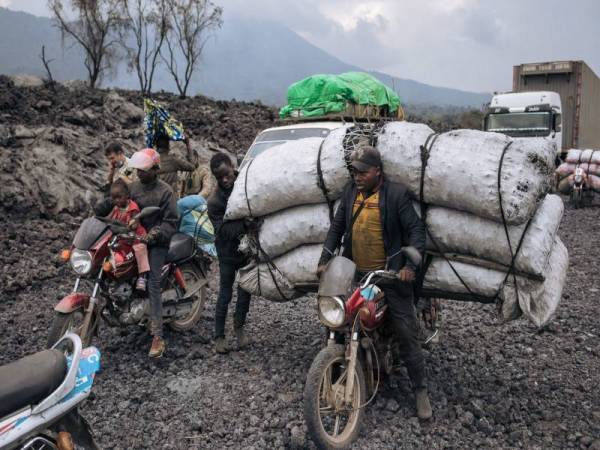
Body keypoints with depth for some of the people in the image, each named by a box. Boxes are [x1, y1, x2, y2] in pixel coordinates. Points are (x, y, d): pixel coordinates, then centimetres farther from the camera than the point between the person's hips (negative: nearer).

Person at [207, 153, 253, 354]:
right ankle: (219, 336, 18)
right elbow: (224, 230, -23)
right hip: (228, 254, -3)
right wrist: (245, 224, -36)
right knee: (225, 295, 5)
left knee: (245, 292, 15)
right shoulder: (214, 202, -16)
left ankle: (239, 327, 34)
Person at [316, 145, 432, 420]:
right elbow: (337, 227, 11)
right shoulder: (350, 192, 7)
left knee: (407, 333, 1)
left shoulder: (396, 194, -7)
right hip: (354, 273, 5)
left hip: (390, 274, -4)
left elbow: (416, 230, -9)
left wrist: (410, 265, -20)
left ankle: (421, 390, 16)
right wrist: (325, 260, 2)